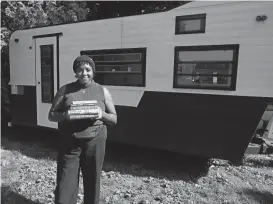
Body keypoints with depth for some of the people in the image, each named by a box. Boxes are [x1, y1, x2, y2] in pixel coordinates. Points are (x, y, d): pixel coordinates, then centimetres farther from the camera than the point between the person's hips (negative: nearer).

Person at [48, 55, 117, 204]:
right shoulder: (65, 90, 5)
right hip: (69, 143, 0)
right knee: (65, 185, 2)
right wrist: (64, 115, -14)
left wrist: (102, 114, -14)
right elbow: (51, 115, 8)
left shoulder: (102, 91, 5)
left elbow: (114, 119, 8)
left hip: (95, 142, 1)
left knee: (92, 182, 12)